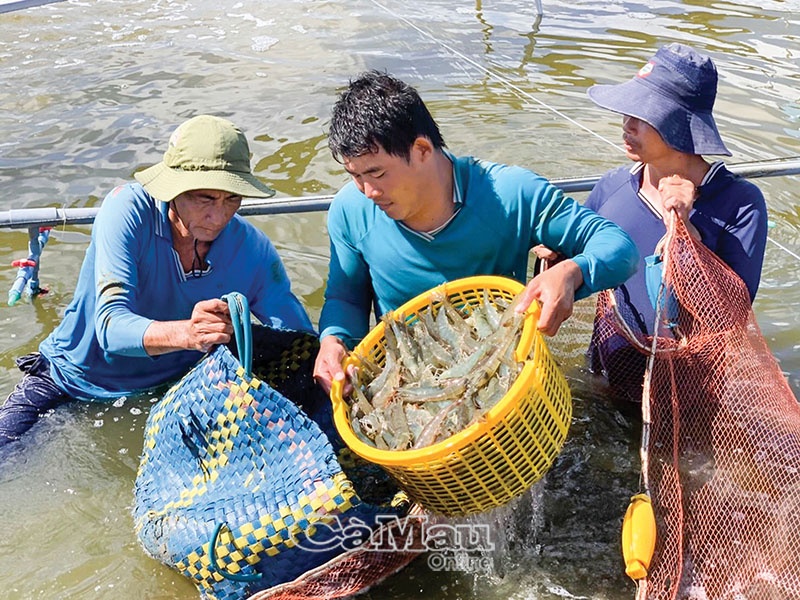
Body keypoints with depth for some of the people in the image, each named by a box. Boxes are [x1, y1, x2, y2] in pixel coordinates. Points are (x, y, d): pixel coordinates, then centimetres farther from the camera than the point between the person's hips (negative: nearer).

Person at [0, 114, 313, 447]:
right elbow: (111, 326, -34)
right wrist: (185, 333, -54)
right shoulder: (129, 210, -25)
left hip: (169, 386, 3)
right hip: (75, 379, -2)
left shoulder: (252, 249, -17)